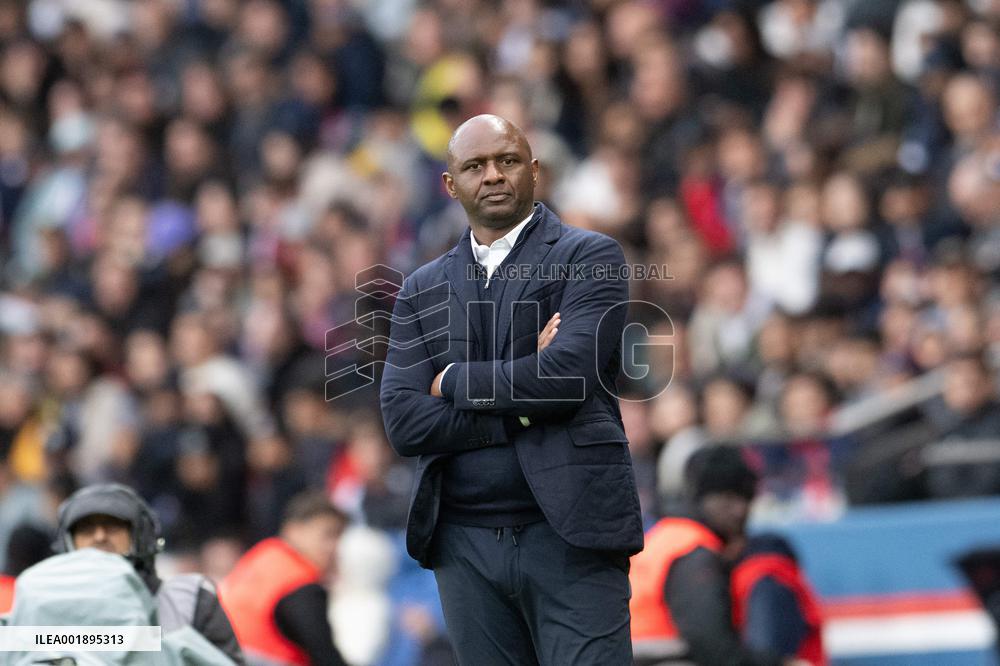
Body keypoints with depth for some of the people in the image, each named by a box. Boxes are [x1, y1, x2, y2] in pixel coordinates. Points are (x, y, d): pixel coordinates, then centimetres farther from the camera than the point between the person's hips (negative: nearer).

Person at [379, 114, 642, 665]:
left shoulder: (590, 257, 2)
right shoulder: (423, 290, 15)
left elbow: (566, 376, -13)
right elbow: (403, 422, 2)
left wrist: (455, 382, -1)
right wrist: (523, 408, -8)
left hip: (570, 535, -4)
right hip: (466, 546, 4)